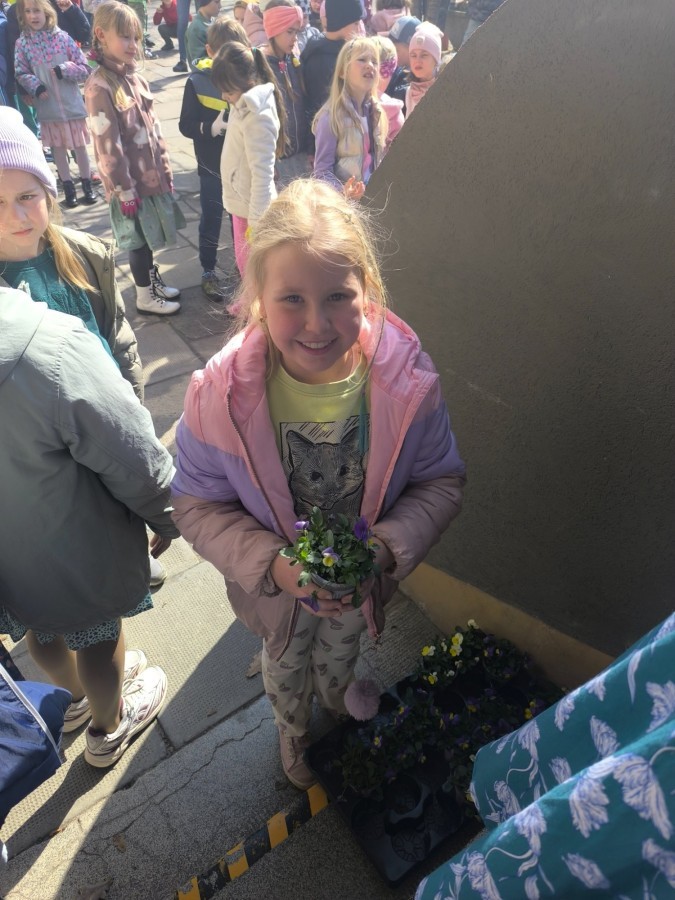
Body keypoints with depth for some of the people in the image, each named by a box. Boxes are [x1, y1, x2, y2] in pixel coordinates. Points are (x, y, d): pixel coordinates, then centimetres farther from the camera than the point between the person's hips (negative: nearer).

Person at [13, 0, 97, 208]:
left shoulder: (63, 37, -3)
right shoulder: (22, 43, -1)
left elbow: (84, 68, -2)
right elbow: (21, 73, 1)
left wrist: (64, 70, -16)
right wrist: (35, 87, -16)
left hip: (71, 103, -1)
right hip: (47, 106, 1)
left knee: (79, 146, 6)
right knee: (57, 148, 8)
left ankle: (87, 185, 20)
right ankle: (69, 188, 18)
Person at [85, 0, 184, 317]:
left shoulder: (136, 79, 9)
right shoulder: (98, 87, -15)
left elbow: (154, 128, 13)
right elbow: (107, 146, -17)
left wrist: (165, 168, 12)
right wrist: (124, 189, -16)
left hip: (151, 174, 7)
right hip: (130, 180, -7)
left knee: (149, 237, 17)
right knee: (139, 240, 4)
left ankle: (154, 282, 34)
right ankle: (145, 296, 18)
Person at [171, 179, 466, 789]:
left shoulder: (408, 378, -28)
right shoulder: (221, 394, -31)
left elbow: (442, 480, -15)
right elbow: (198, 505, -19)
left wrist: (389, 546, -31)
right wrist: (271, 565, -33)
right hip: (275, 584, -1)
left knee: (342, 647, 36)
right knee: (286, 661, 33)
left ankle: (336, 699, 76)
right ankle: (292, 728, 71)